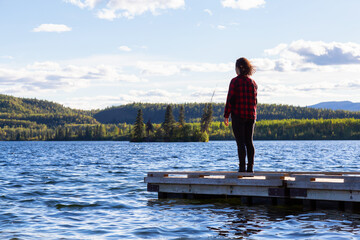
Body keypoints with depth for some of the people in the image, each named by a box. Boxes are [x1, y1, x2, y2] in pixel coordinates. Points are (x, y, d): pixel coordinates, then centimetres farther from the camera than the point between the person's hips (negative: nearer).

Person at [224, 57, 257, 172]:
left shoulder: (235, 81, -7)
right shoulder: (253, 83, 9)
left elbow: (230, 99, -9)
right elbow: (255, 101, 12)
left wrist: (226, 115, -6)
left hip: (238, 115, -5)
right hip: (250, 115, 5)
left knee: (240, 142, -5)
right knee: (249, 142, 8)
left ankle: (242, 168, -8)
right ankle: (250, 167, 7)